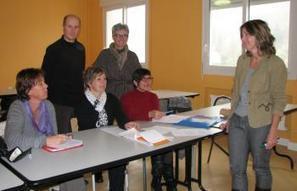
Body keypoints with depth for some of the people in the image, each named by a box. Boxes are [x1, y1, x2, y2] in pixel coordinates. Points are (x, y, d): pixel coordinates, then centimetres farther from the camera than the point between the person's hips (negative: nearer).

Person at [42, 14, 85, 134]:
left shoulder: (81, 48, 9)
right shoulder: (54, 49, -8)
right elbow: (45, 76, -8)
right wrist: (49, 100, -11)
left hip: (79, 100, 5)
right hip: (60, 102, -5)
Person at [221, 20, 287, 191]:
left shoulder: (275, 64, -9)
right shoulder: (242, 60, 7)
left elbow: (279, 101, -9)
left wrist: (273, 131, -13)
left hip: (260, 124, -5)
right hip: (237, 121, 5)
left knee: (261, 168, 13)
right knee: (237, 168, 8)